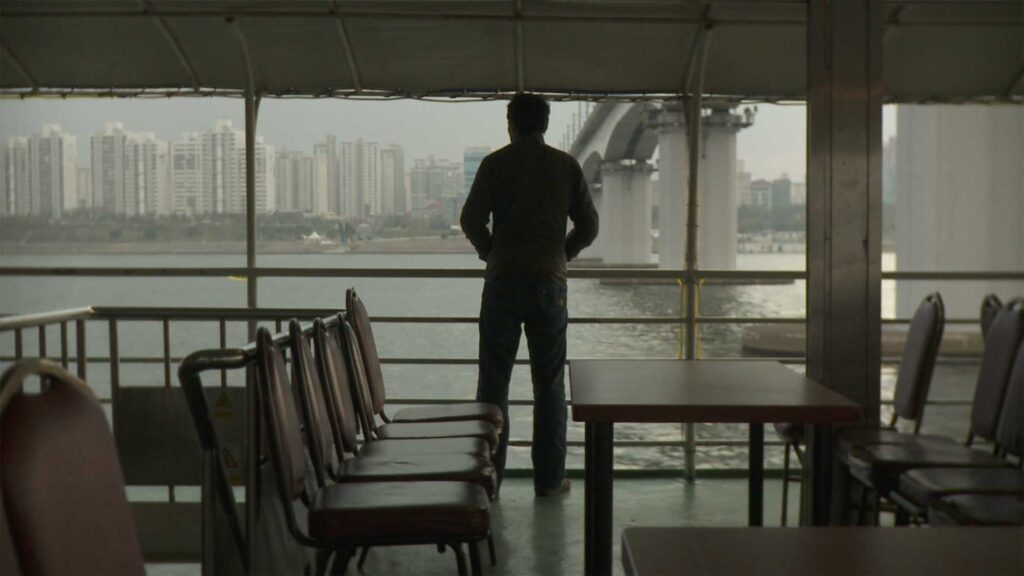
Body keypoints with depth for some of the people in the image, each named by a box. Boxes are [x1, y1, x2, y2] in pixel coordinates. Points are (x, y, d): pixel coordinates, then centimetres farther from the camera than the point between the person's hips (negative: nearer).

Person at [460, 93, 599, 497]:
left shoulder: (495, 163, 0)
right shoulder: (566, 166, 5)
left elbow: (471, 219, -6)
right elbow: (588, 225, 4)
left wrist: (490, 252, 11)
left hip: (503, 281, -1)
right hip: (550, 282, 1)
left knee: (494, 381, 5)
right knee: (549, 384, 7)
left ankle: (487, 474, 7)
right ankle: (549, 478, 10)